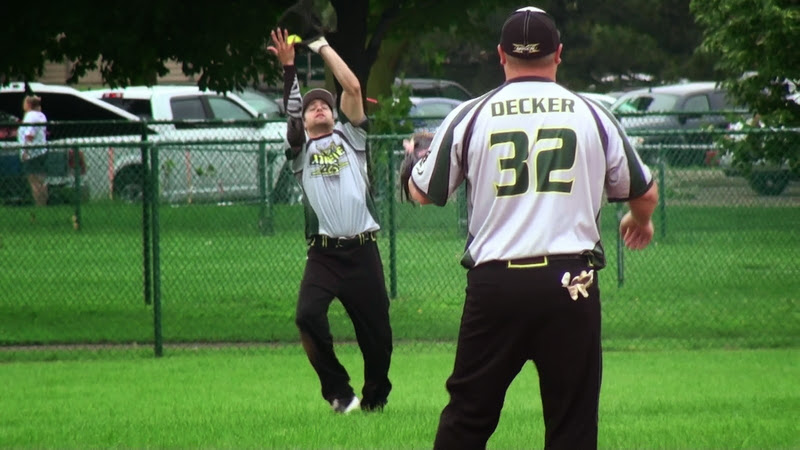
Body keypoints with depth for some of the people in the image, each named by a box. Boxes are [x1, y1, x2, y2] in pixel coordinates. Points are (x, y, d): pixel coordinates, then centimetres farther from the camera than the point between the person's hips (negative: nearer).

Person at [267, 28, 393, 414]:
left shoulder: (349, 136, 15)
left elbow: (352, 87, 6)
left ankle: (375, 396, 25)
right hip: (324, 253, -1)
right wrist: (288, 67, -7)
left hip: (362, 250, 1)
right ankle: (338, 391, -7)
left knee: (376, 330, 3)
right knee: (308, 315, -23)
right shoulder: (300, 148, 14)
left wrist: (323, 48, 9)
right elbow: (290, 111, -1)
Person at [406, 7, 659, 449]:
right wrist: (639, 222, 40)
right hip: (571, 282, 0)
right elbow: (644, 194, 16)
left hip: (494, 284, 0)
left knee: (467, 414, 8)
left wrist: (418, 160, 34)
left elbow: (422, 193, 11)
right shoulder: (592, 115, 6)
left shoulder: (469, 116, 3)